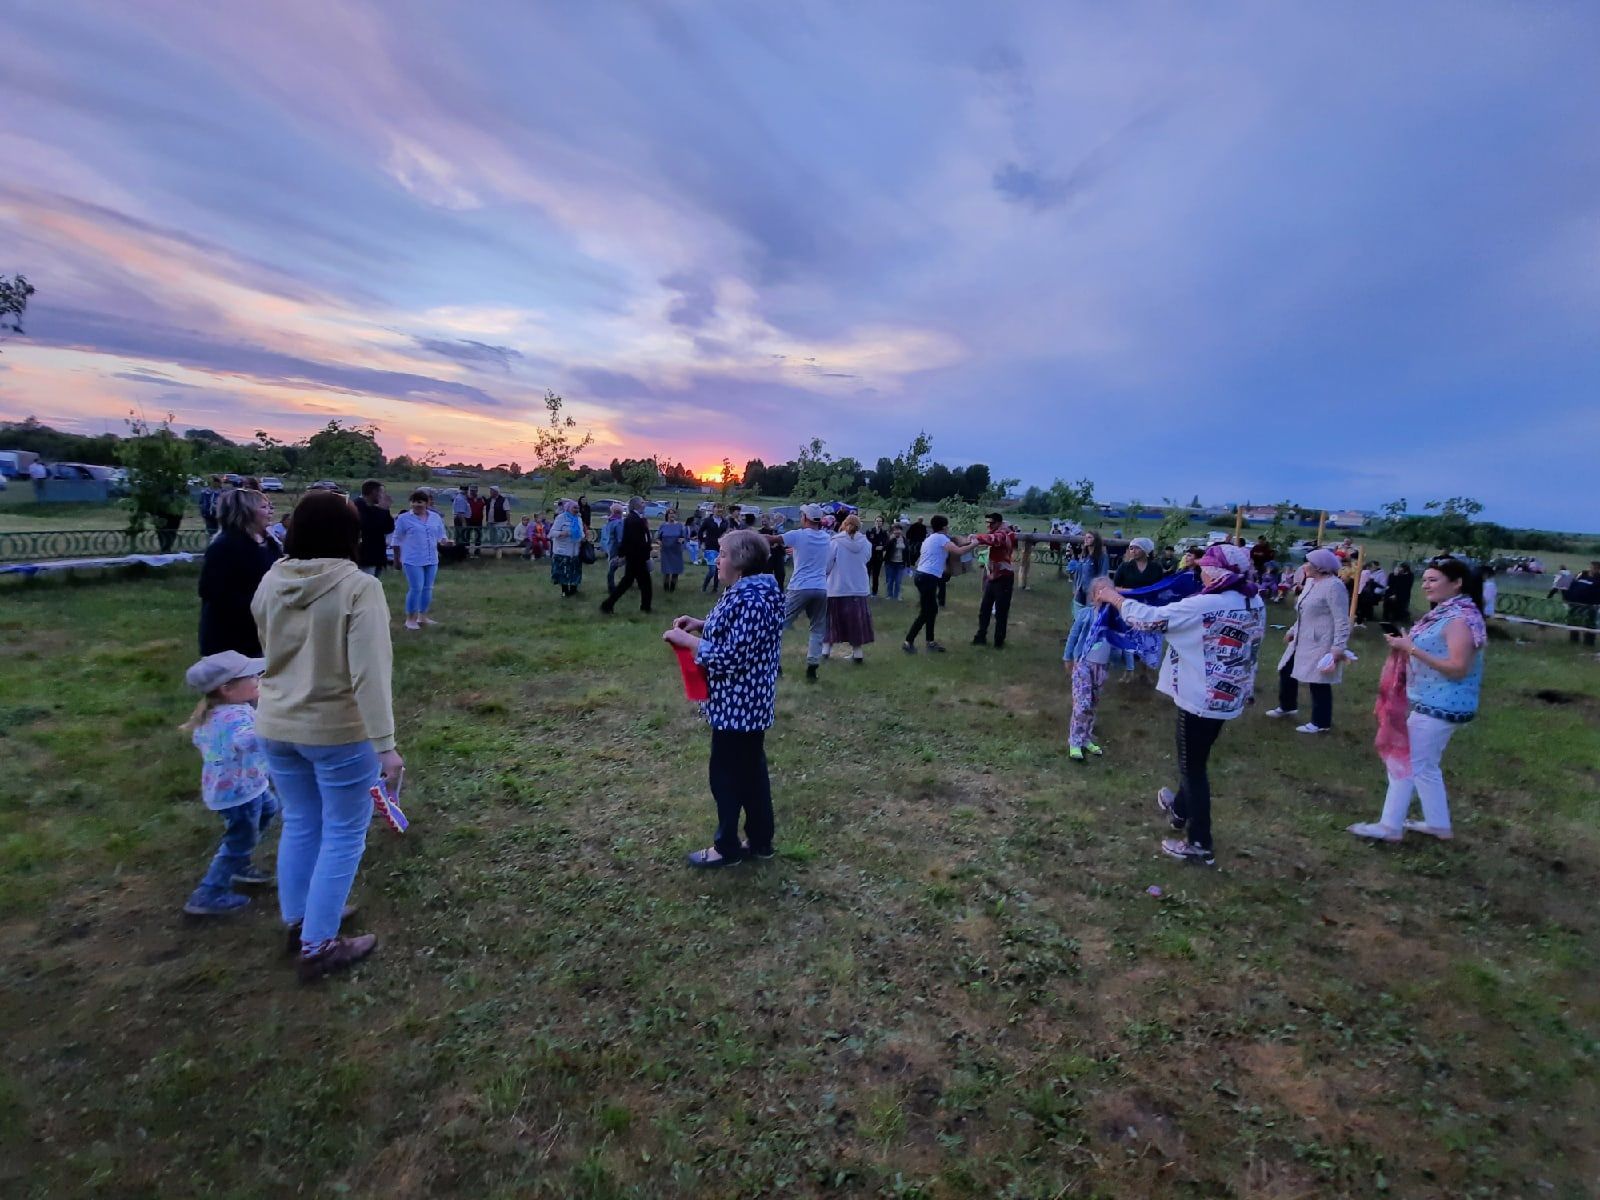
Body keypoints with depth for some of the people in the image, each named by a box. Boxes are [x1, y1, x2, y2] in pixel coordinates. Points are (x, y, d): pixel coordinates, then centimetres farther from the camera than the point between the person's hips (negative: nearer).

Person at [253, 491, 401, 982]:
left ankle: (298, 920, 40)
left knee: (299, 824, 22)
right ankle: (317, 948, 19)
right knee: (343, 836, 9)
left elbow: (273, 651, 13)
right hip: (339, 730, -6)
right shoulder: (358, 587, -21)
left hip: (276, 725, 7)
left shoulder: (270, 583, -1)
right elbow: (369, 672, -25)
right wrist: (385, 744, -23)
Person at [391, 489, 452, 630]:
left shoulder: (436, 517, 7)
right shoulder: (404, 518, -3)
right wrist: (397, 559, 2)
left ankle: (423, 616, 22)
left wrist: (446, 541, -8)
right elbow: (397, 540, 2)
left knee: (427, 588, 10)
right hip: (413, 560, -5)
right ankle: (410, 619, 3)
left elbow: (441, 535, 14)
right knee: (416, 589, -9)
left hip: (431, 560, 5)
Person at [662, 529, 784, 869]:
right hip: (747, 702, 10)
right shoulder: (751, 592, 7)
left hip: (737, 704, -10)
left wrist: (685, 639, -18)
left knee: (726, 774, 6)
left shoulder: (750, 601, -25)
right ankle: (760, 841, 32)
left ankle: (728, 847, 23)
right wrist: (701, 625, 8)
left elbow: (730, 658, -27)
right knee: (751, 770, 19)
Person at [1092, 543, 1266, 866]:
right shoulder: (1255, 604, 0)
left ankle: (1200, 845, 16)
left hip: (1201, 697, -8)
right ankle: (1180, 809, 48)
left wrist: (1114, 597, -5)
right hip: (1229, 696, 8)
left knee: (1192, 767, 6)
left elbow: (1149, 618, -18)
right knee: (1195, 759, 27)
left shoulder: (1203, 606, -24)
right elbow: (1251, 648, 14)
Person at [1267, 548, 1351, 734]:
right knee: (1286, 671, 18)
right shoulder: (1311, 582, 10)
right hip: (1302, 640, 10)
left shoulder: (1333, 586, -19)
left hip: (1320, 644, -10)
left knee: (1319, 682, -1)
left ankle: (1321, 723, 13)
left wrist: (1338, 647, -26)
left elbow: (1342, 620, -22)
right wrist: (1293, 630, 27)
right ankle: (1287, 706, 38)